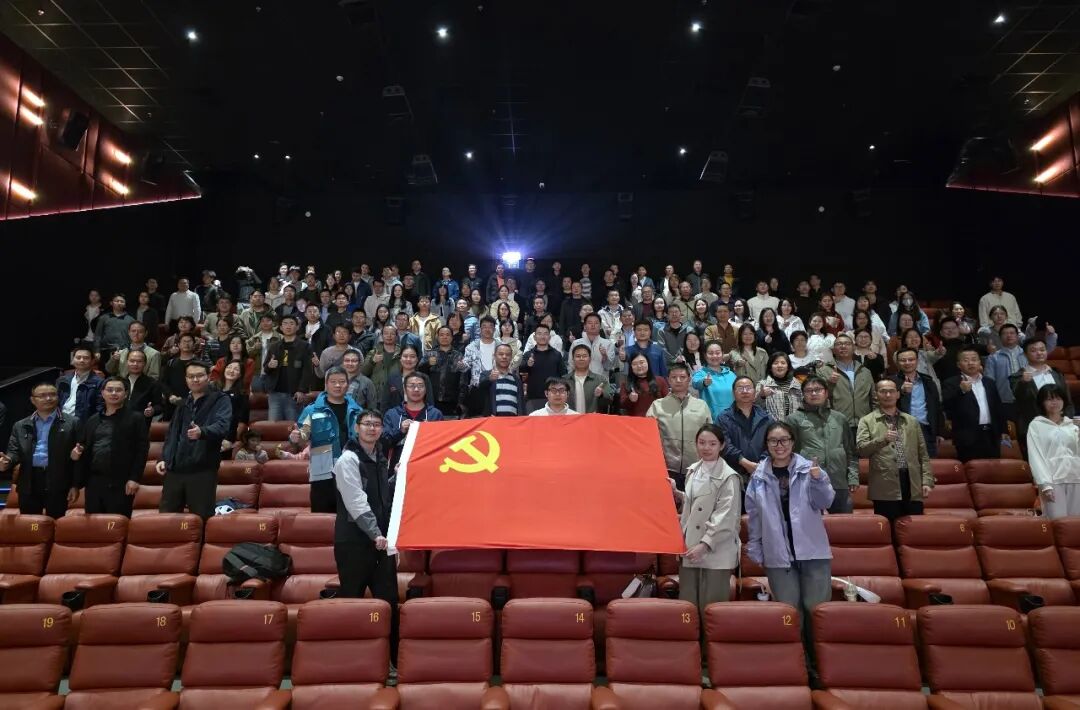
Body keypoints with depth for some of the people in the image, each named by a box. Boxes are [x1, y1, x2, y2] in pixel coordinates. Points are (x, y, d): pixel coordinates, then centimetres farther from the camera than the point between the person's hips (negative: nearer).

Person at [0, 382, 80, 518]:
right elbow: (15, 452, 9)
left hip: (58, 484, -3)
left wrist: (75, 485, -5)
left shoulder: (72, 423, 3)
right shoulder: (21, 426, 15)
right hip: (29, 484, 3)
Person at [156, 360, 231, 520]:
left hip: (203, 470, -6)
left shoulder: (221, 400, -3)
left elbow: (222, 425, -21)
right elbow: (172, 434, 23)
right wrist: (164, 458, 10)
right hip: (175, 469, 6)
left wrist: (202, 431, -41)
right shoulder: (183, 403, 17)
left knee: (201, 518, -3)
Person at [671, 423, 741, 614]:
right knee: (687, 605, 12)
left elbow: (725, 517, -16)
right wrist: (676, 494, 7)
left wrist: (704, 545, -20)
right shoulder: (692, 471, 10)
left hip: (715, 552, -6)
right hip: (690, 548, 6)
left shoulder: (728, 477, -11)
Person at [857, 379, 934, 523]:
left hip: (912, 486, 4)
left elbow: (923, 454, 15)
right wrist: (883, 439, -20)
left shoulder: (912, 421, 18)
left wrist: (927, 480, 5)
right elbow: (861, 449, -7)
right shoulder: (867, 421, 6)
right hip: (885, 489, -3)